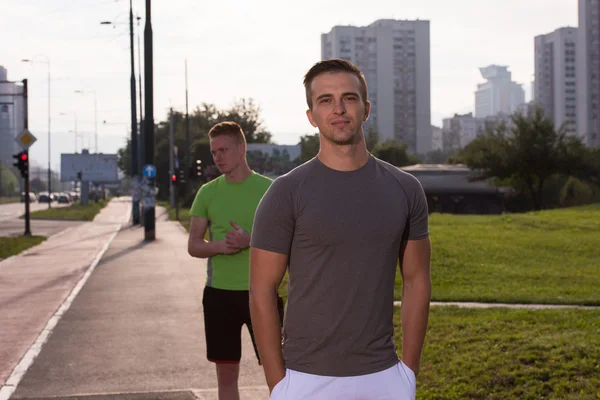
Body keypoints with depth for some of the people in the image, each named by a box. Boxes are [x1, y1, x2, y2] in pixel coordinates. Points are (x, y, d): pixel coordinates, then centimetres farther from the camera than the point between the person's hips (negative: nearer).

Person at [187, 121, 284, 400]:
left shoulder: (269, 189, -3)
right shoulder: (207, 192, 5)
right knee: (226, 373, 9)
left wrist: (250, 240, -20)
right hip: (219, 293, 3)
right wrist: (218, 246, -15)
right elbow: (193, 246, 7)